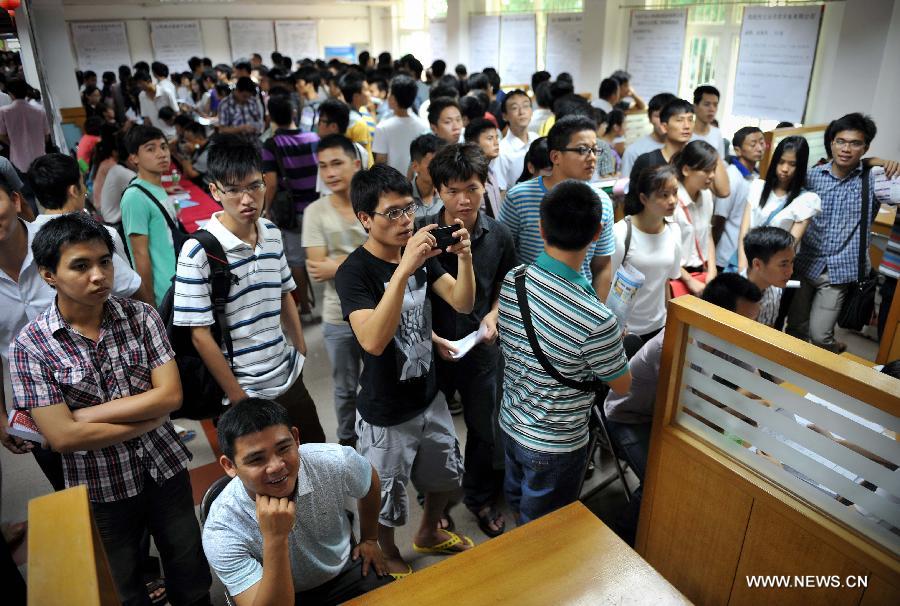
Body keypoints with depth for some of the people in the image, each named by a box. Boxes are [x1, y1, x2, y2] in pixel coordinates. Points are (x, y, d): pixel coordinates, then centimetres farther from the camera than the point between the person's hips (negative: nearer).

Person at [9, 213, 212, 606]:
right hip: (101, 491, -1)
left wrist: (86, 414, -17)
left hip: (167, 472, 2)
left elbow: (171, 395, -14)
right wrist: (152, 416, -16)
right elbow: (62, 437, -19)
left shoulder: (141, 316, -8)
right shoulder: (30, 346, -14)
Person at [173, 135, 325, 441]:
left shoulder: (273, 235, 1)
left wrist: (302, 350, 12)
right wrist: (238, 398, -13)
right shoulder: (198, 251, -17)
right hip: (246, 391, -5)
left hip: (289, 378, 6)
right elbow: (201, 335, -15)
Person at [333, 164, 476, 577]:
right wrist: (404, 269, -44)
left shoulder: (420, 252, -3)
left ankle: (428, 534, 55)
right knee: (386, 498, 16)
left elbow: (463, 304, -7)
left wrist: (465, 257, -24)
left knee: (445, 475, 26)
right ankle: (390, 556, 47)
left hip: (428, 396, 6)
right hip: (385, 413, -6)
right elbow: (373, 341, -38)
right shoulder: (354, 271, -23)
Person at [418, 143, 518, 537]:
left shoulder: (499, 236, -8)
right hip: (431, 348, -2)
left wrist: (492, 316, -10)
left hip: (481, 348, 2)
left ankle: (480, 498, 44)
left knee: (484, 430, 18)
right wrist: (431, 337, -19)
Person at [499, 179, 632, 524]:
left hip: (510, 422, 6)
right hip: (554, 446, -6)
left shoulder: (510, 281, -14)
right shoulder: (596, 320, -33)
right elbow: (622, 385, -14)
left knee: (518, 500, 31)